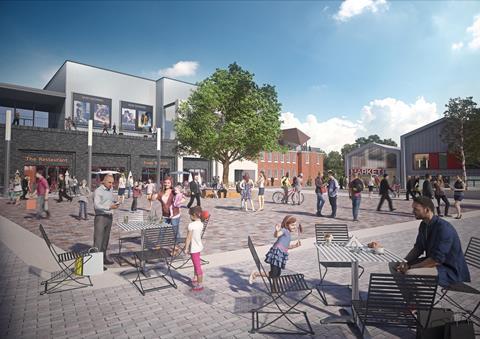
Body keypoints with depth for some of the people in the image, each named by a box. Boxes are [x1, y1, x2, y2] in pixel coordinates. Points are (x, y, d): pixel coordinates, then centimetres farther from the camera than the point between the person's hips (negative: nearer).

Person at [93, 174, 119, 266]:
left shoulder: (110, 190, 15)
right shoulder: (98, 191, -10)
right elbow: (97, 205, -18)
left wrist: (115, 204, 0)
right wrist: (109, 207, -27)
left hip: (109, 217, 7)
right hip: (100, 217, -7)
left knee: (106, 239, 12)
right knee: (98, 240, -7)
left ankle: (104, 258, 20)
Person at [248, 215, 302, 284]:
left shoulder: (288, 234, 21)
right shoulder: (284, 230, -6)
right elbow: (276, 235, -28)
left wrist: (295, 246, 22)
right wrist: (277, 231, -49)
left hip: (282, 254, 9)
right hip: (277, 252, -9)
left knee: (277, 274, 15)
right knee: (273, 274, -7)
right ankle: (255, 273, 6)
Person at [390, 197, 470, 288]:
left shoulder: (443, 228, -26)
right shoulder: (424, 225, 2)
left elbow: (436, 260, -28)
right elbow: (418, 248, 11)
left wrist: (410, 267, -22)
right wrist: (405, 262, -6)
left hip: (450, 270, -9)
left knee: (410, 274, -33)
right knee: (394, 265, -1)